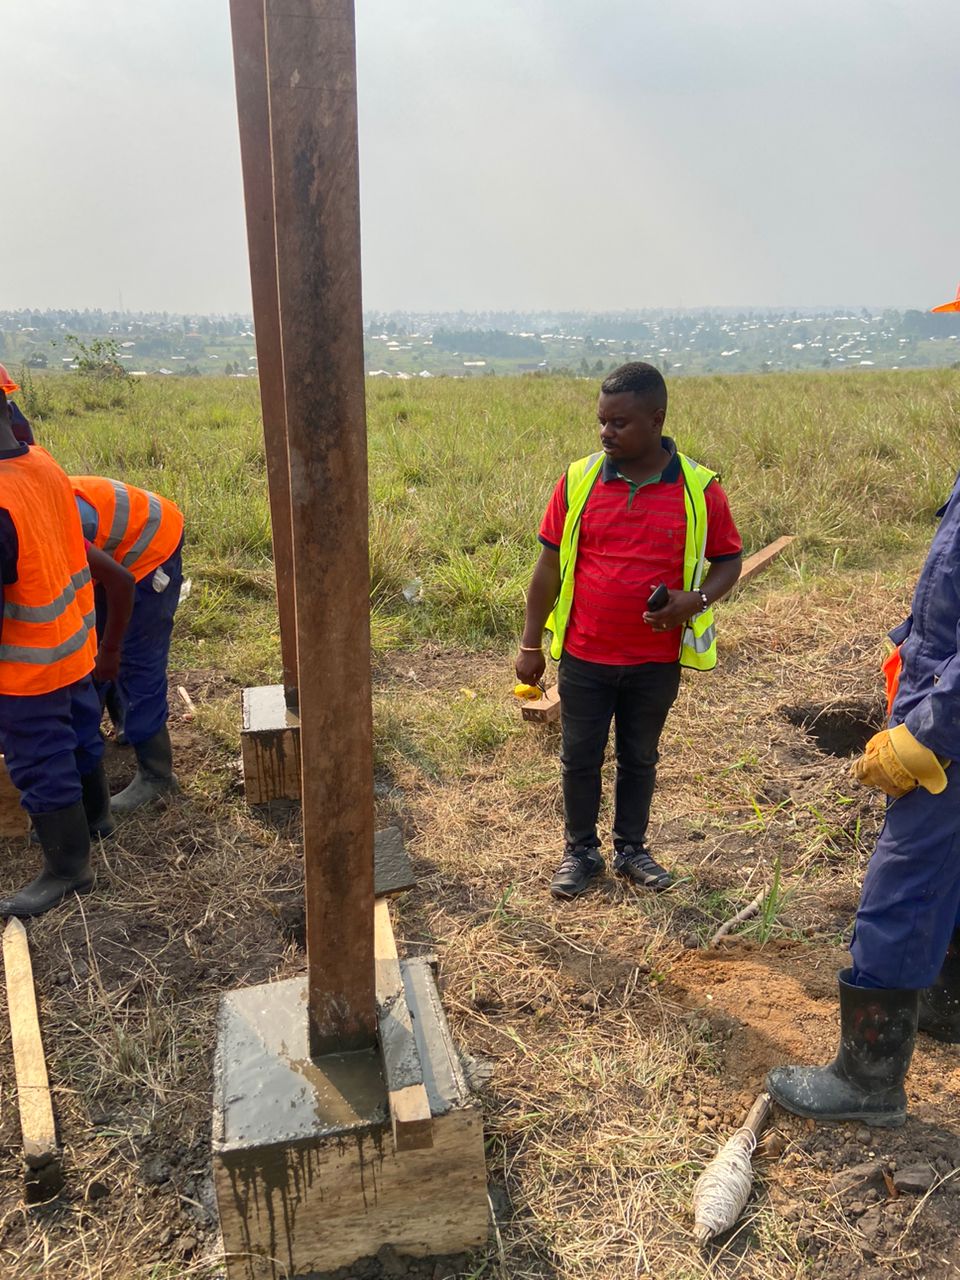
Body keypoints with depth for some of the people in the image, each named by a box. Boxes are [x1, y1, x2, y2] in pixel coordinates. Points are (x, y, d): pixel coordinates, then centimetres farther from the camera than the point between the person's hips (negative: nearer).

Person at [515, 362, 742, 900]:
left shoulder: (699, 488, -7)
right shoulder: (579, 479, -6)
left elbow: (728, 559, 4)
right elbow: (550, 565, 0)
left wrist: (698, 599, -18)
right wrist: (530, 644, 1)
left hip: (656, 660, 0)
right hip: (585, 657, 1)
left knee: (640, 758, 16)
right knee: (580, 757, 12)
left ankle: (632, 848, 37)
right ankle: (581, 851, 32)